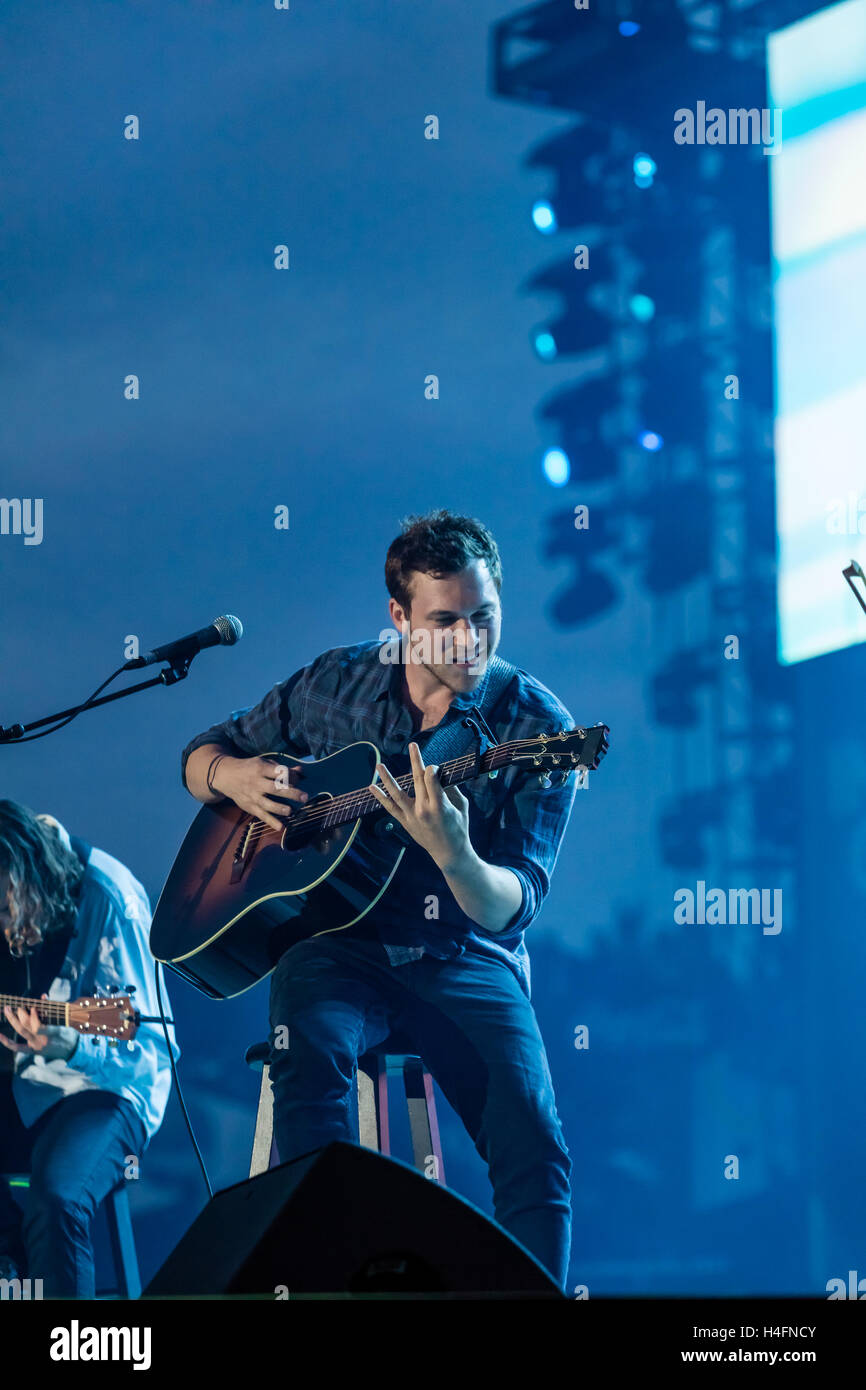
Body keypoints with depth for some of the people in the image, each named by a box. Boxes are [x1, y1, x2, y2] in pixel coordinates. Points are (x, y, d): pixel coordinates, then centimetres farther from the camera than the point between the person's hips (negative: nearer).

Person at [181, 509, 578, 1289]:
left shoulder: (537, 728, -5)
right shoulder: (337, 683, 4)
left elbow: (511, 909, -12)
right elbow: (201, 757, 18)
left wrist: (452, 854, -34)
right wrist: (233, 774, -7)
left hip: (468, 962, -1)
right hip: (339, 946, 1)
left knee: (536, 1150, -24)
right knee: (312, 1056, -34)